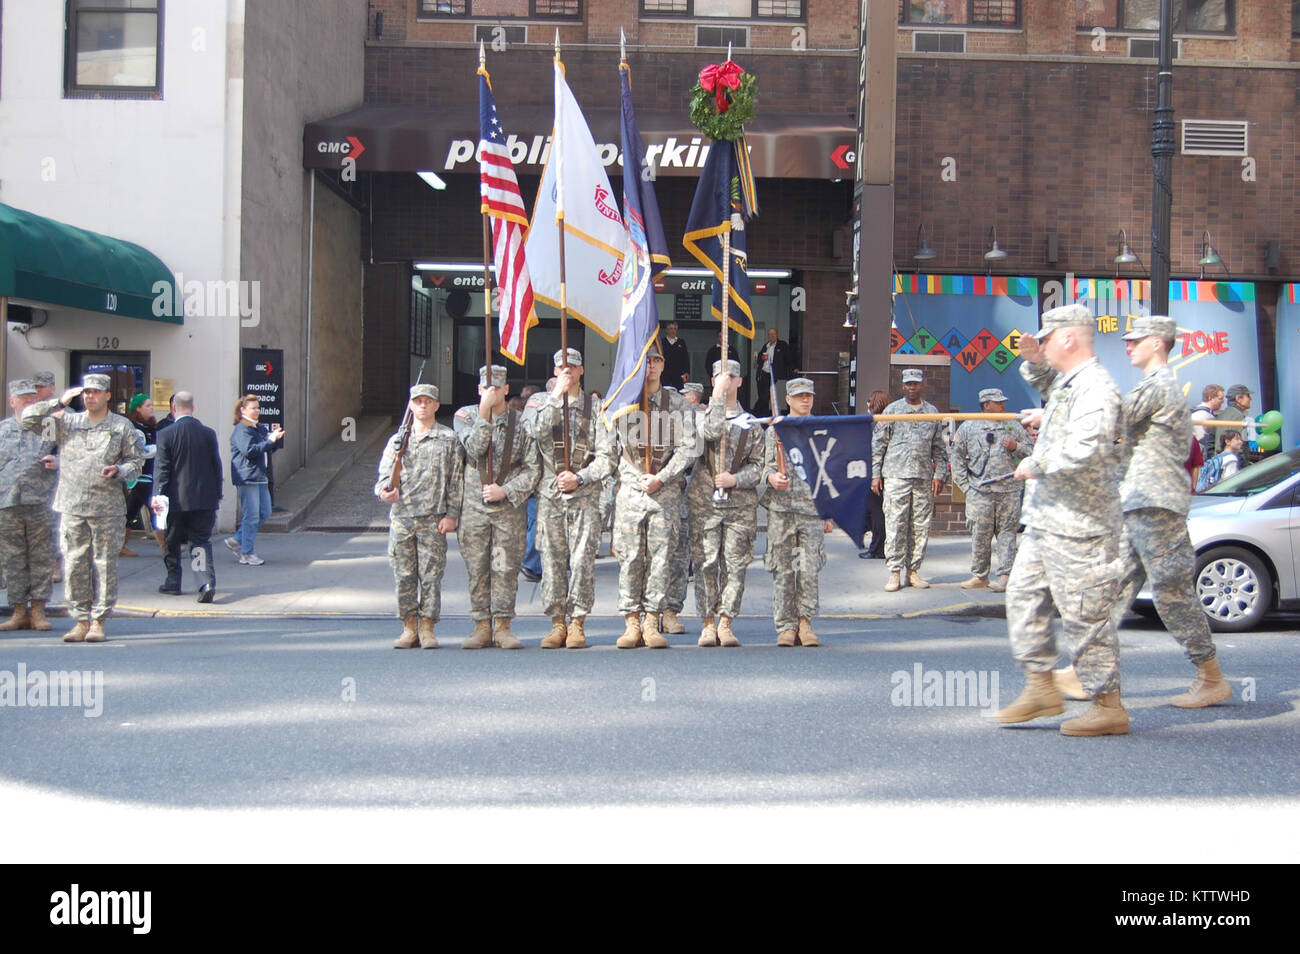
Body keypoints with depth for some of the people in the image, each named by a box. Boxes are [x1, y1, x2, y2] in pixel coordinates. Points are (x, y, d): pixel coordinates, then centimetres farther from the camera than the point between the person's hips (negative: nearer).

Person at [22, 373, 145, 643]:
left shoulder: (122, 426, 8)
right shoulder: (66, 422, 12)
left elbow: (137, 461, 10)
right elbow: (28, 418, 6)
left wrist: (118, 471, -10)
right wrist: (60, 402, 1)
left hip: (108, 509, -2)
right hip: (72, 507, 2)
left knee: (104, 565, -1)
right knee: (74, 564, 2)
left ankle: (98, 621, 6)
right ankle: (81, 620, 10)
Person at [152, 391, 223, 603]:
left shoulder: (166, 435, -7)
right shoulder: (208, 433, 1)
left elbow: (161, 468, -10)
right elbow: (216, 465, 6)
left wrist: (157, 495, -8)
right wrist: (217, 495, 14)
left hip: (177, 500, -2)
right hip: (205, 499, 2)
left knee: (172, 542, 15)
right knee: (202, 541, 3)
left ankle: (173, 582, 26)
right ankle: (208, 583, -15)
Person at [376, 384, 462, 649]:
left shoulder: (449, 439, 6)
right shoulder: (397, 439, 14)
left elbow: (456, 481, 3)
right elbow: (384, 474, 11)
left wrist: (451, 515, -4)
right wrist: (385, 492, -12)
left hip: (433, 518, -2)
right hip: (401, 516, 3)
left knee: (431, 574, -2)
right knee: (404, 575, 4)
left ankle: (427, 628, 6)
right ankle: (409, 627, 13)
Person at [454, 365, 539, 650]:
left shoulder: (521, 423, 3)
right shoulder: (465, 416, 5)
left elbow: (531, 469, 1)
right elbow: (474, 448, -13)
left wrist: (505, 491, -11)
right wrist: (484, 412, -16)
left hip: (510, 507, 0)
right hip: (473, 506, 0)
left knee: (506, 567, 1)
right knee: (477, 568, 3)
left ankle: (503, 626, 9)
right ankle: (482, 626, 10)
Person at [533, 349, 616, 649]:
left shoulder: (595, 408, 8)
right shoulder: (543, 405, 13)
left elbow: (606, 456, 3)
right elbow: (537, 432, -10)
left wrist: (579, 478, -10)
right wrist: (556, 396, -11)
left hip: (585, 494, -1)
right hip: (550, 494, 2)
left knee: (582, 559, -6)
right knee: (552, 559, 1)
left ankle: (577, 623, 3)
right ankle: (558, 622, 8)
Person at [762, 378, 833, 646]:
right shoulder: (775, 430, 10)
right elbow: (767, 466, 5)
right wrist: (772, 477, -20)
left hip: (812, 509, 1)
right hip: (781, 508, -1)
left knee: (809, 569, -8)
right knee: (782, 570, -1)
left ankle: (805, 622, 5)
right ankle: (786, 626, 6)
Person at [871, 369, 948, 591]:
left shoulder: (932, 412, 14)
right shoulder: (892, 410, 7)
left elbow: (939, 447, 16)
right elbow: (878, 443, 6)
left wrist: (939, 474, 7)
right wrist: (875, 474, 0)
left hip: (923, 477, 3)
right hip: (896, 475, -3)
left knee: (921, 527, 3)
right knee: (895, 525, -6)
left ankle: (913, 570, 11)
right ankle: (894, 573, -2)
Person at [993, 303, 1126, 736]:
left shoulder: (1096, 387, -17)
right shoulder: (1065, 382, 14)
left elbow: (1086, 450, -32)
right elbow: (1046, 385, 40)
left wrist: (1036, 465, -18)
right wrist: (1033, 361, 19)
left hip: (1077, 525, -10)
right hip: (1046, 519, 11)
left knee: (1084, 613, -4)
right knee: (1023, 595, 12)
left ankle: (1108, 706, 6)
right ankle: (1041, 687, 20)